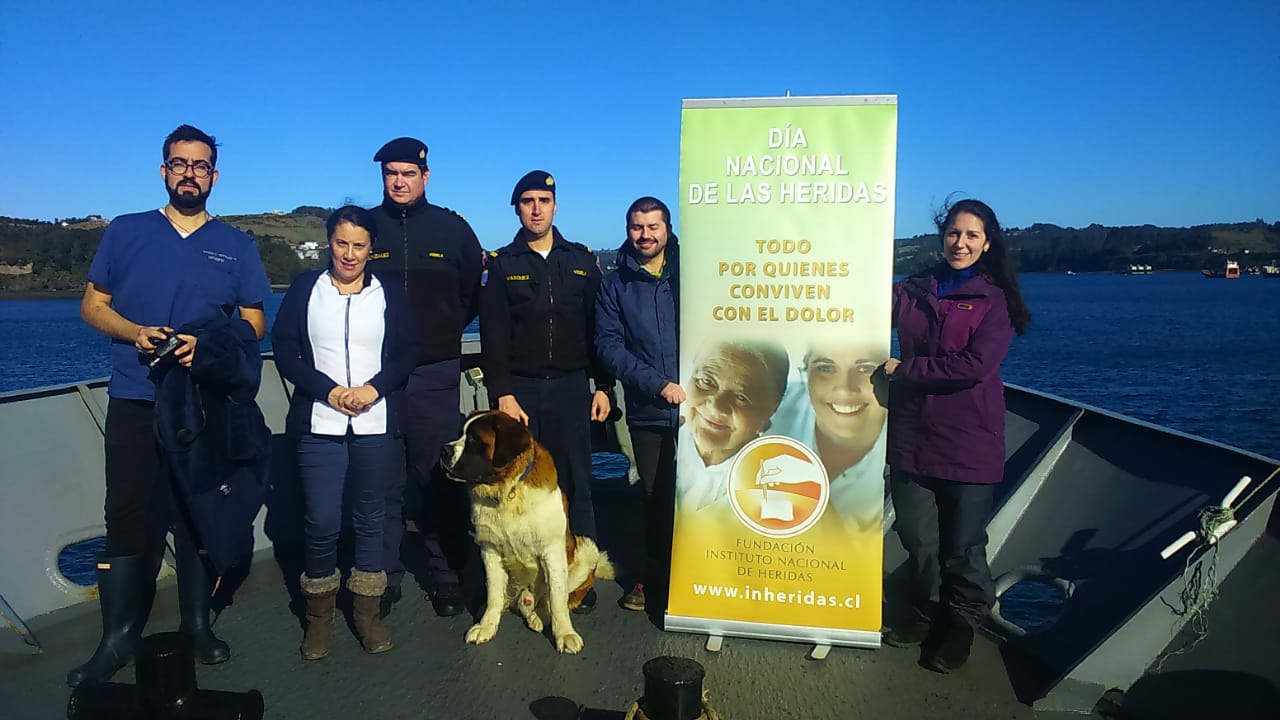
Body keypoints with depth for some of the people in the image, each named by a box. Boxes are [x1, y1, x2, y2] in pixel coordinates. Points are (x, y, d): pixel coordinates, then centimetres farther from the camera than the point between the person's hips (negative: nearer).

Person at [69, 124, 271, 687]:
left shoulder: (236, 247, 8)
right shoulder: (125, 232, 8)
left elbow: (254, 324, 6)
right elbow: (93, 305, 8)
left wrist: (207, 344, -13)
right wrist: (135, 333, -13)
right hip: (134, 403, 0)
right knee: (129, 520, 0)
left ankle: (197, 625, 19)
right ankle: (117, 640, 9)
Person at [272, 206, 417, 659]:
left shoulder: (388, 296, 8)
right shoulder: (305, 289, 6)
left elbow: (407, 353, 4)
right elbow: (284, 351, 1)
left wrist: (374, 388, -12)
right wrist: (327, 390, -11)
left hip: (377, 424, 1)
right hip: (320, 424, -1)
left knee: (370, 518, 7)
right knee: (321, 522, -3)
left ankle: (367, 611, 21)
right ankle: (319, 614, 17)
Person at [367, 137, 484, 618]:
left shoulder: (452, 228, 7)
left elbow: (475, 294, 14)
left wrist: (445, 331, 10)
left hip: (434, 376, 0)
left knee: (439, 478, 4)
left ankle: (446, 574, 16)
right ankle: (384, 577, 16)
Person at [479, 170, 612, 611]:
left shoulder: (582, 261, 10)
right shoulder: (500, 265, 5)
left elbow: (597, 329, 9)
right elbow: (493, 337, 0)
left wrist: (603, 386, 3)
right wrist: (502, 393, -9)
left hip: (571, 388, 1)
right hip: (519, 389, 0)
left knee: (576, 484, 2)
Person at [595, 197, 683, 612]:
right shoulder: (614, 285, 6)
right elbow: (609, 345, -3)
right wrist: (659, 384, -13)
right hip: (646, 412, 1)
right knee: (656, 497, 11)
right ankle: (655, 575, 28)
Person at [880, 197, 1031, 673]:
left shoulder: (996, 299, -3)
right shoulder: (912, 291, 9)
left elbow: (975, 364, -16)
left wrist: (904, 370, -13)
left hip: (968, 442, -3)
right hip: (912, 435, 4)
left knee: (963, 545, 7)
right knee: (917, 539, 13)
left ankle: (962, 625, 29)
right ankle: (928, 616, 34)